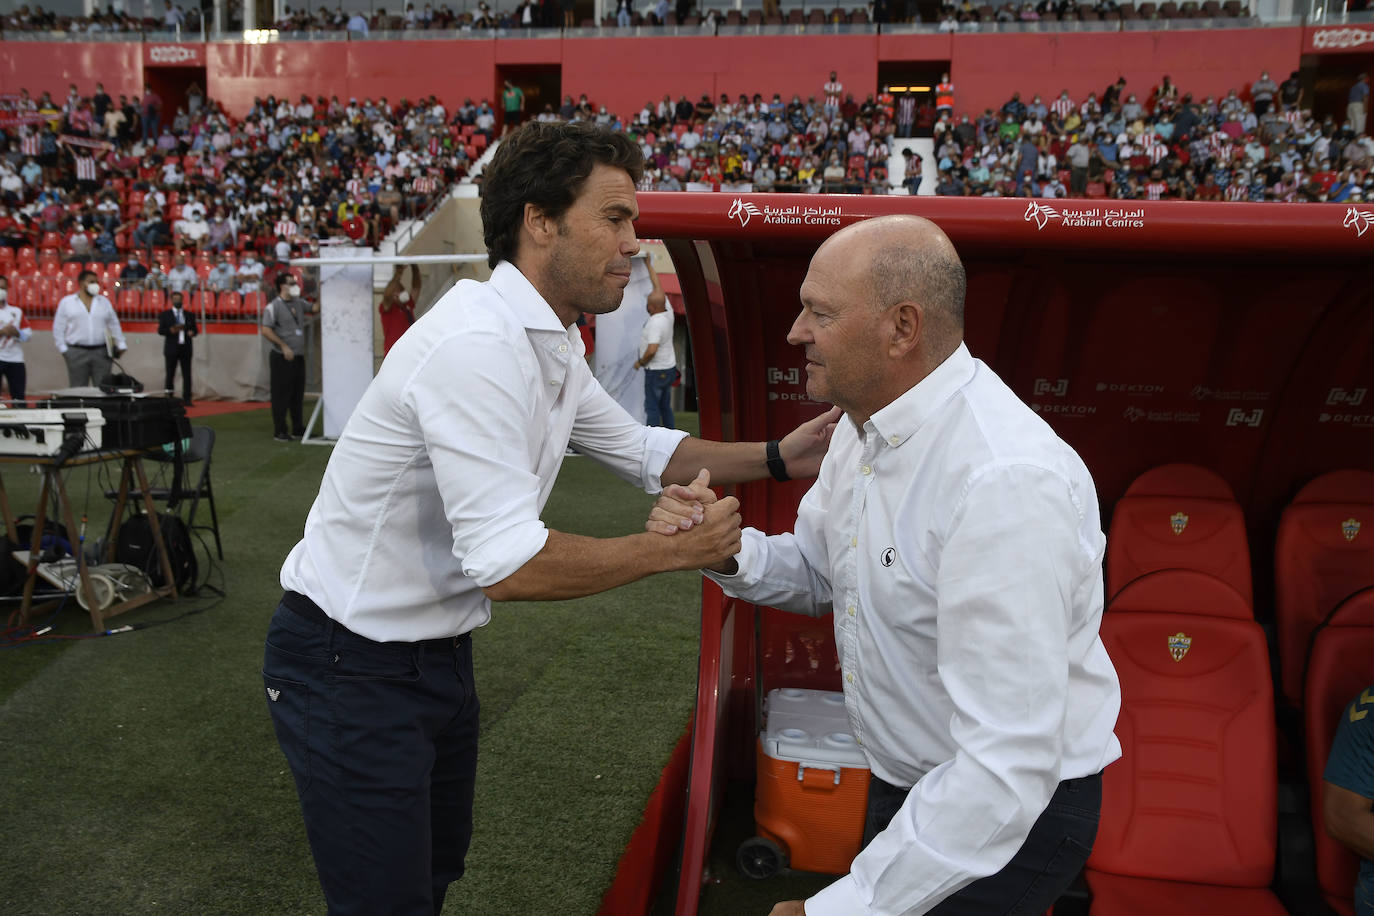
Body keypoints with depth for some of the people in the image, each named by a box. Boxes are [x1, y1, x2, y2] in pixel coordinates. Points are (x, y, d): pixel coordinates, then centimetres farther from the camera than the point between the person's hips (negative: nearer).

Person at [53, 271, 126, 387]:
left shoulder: (104, 302, 14)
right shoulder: (66, 302, 7)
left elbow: (114, 325, 16)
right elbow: (58, 329, 6)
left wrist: (120, 345, 8)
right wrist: (63, 349, -1)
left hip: (101, 352, 2)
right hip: (77, 353, -2)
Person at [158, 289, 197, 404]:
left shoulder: (190, 315, 13)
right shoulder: (165, 314, 6)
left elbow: (195, 329, 13)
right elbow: (160, 330, -1)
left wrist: (192, 332, -10)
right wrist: (171, 330, -18)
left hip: (186, 348, 2)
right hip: (171, 349, -2)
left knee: (187, 374, -2)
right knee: (170, 374, 1)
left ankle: (186, 398, 0)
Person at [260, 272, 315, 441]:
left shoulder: (299, 303, 13)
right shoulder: (273, 306, -7)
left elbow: (315, 309, 18)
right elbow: (266, 330, -13)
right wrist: (284, 346, -18)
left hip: (299, 357, 7)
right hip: (282, 358, -7)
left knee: (298, 394, 11)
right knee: (281, 395, -2)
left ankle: (298, 429, 19)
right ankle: (279, 432, 3)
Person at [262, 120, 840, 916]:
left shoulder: (554, 346, 3)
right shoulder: (479, 344, -28)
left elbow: (642, 451, 16)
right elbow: (509, 566, -31)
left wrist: (780, 456, 5)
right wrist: (673, 549, -21)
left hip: (439, 652, 9)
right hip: (351, 666, -9)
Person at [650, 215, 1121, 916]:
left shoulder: (1006, 482, -33)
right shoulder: (867, 421, -3)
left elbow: (1006, 771, -35)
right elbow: (817, 573, 10)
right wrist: (727, 550, -11)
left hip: (1014, 815, -8)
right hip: (906, 783, 8)